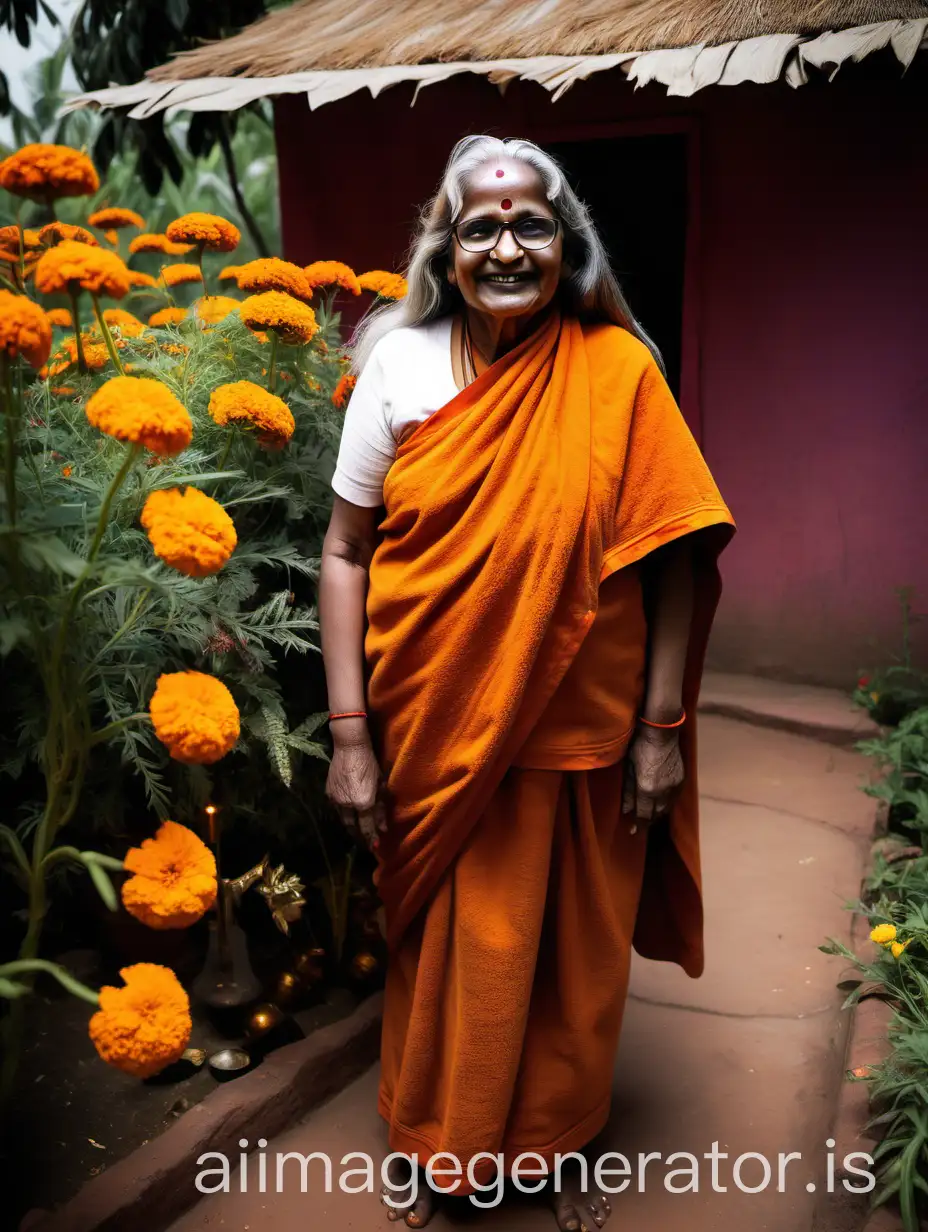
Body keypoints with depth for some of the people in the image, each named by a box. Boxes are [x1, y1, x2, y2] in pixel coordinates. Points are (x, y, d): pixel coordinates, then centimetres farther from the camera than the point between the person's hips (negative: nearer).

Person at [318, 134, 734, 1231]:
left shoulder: (615, 369, -7)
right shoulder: (400, 366, -4)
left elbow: (677, 553, -6)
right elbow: (346, 553, -3)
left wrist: (661, 726, -7)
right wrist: (350, 735, -8)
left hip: (581, 732, 0)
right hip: (436, 736, 0)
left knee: (574, 956, 17)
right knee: (445, 948, 17)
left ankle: (559, 1140, 46)